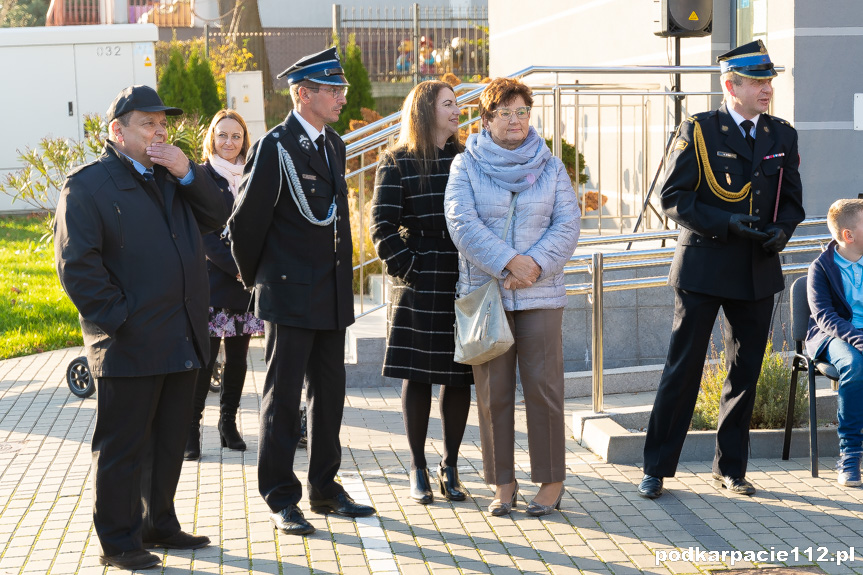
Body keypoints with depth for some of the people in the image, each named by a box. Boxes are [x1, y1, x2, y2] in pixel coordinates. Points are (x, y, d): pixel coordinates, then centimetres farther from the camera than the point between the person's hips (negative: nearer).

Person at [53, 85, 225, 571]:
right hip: (131, 345, -7)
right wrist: (117, 317, -15)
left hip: (182, 342, 7)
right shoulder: (88, 185, -7)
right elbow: (76, 263, -13)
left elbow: (217, 217, 9)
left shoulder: (173, 179, 16)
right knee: (123, 446, 2)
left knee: (170, 443, 16)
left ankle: (160, 525, 29)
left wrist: (188, 173, -4)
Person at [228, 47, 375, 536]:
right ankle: (282, 499, 7)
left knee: (330, 394, 13)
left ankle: (325, 487, 23)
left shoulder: (334, 146, 12)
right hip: (291, 296, -7)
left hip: (333, 295, 8)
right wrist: (254, 276, 2)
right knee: (283, 397, 0)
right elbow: (246, 221, -9)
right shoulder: (276, 147, -12)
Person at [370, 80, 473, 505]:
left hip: (464, 280, 3)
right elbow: (382, 226, -2)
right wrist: (407, 267, -10)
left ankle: (450, 467, 14)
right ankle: (418, 469, 12)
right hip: (419, 285, -3)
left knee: (459, 375, 4)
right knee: (417, 375, 2)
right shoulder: (397, 163, 1)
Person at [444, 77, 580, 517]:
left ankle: (551, 481, 7)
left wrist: (536, 263, -14)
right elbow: (461, 223, -8)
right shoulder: (466, 166, 4)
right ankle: (503, 484, 12)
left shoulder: (550, 167, 9)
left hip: (541, 294, 0)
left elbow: (568, 224, 1)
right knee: (493, 390, 3)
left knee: (543, 385, -3)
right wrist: (508, 262, -16)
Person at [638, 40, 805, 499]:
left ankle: (730, 468, 23)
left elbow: (792, 200, 13)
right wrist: (726, 224, -19)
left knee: (745, 372, 10)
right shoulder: (697, 131, -5)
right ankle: (656, 469, 9)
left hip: (758, 271, 4)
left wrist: (782, 229, -9)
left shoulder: (782, 136, 8)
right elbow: (673, 197, -8)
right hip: (704, 267, -4)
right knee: (683, 369, 0)